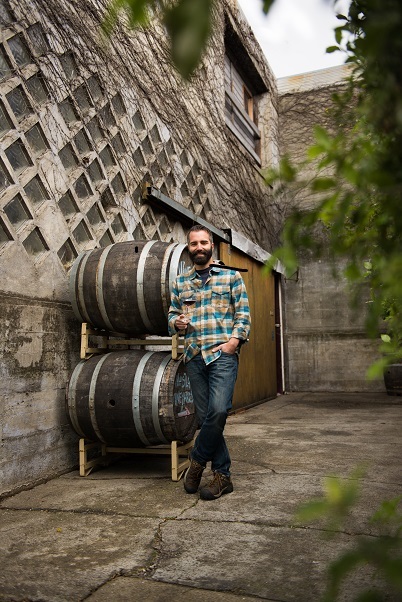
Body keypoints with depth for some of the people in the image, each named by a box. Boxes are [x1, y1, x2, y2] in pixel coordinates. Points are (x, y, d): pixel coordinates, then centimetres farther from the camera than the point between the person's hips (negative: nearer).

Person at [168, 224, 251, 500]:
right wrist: (177, 322, -4)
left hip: (223, 352, -3)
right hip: (194, 355, 4)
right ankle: (223, 476, 14)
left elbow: (243, 313, 4)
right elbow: (172, 314, 20)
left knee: (218, 410, -19)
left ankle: (197, 461, 5)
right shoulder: (180, 282, 16)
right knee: (206, 416, 4)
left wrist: (233, 341, -10)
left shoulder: (231, 276, 7)